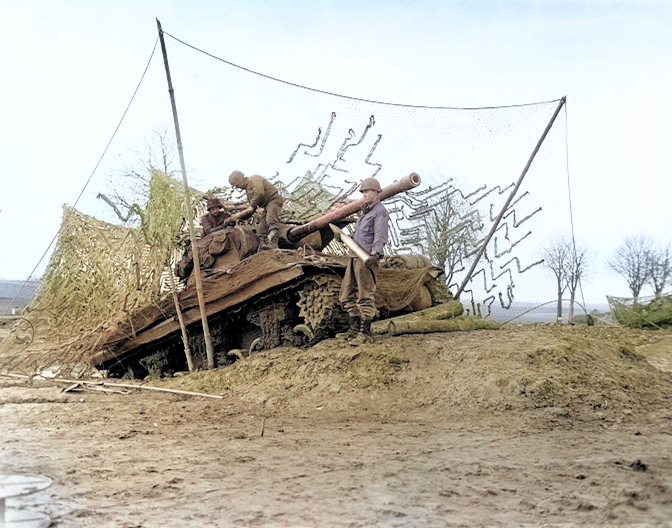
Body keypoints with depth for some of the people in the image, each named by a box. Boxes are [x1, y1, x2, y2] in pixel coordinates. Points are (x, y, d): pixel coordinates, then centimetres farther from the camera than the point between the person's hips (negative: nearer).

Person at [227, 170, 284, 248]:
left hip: (274, 199, -11)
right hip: (266, 205, 11)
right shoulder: (248, 189, 24)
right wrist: (239, 217, 20)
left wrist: (252, 205, -14)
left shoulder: (254, 179, -5)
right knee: (262, 228, 1)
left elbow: (260, 193, -23)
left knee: (270, 220, -31)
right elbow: (252, 210, 26)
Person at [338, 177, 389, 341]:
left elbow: (380, 236, -16)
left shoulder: (380, 212, -4)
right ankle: (354, 327, 17)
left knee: (365, 296, -9)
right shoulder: (365, 212, 25)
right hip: (354, 257, 10)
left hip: (366, 258, -10)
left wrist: (375, 253, -28)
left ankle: (365, 331, -5)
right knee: (348, 294, 9)